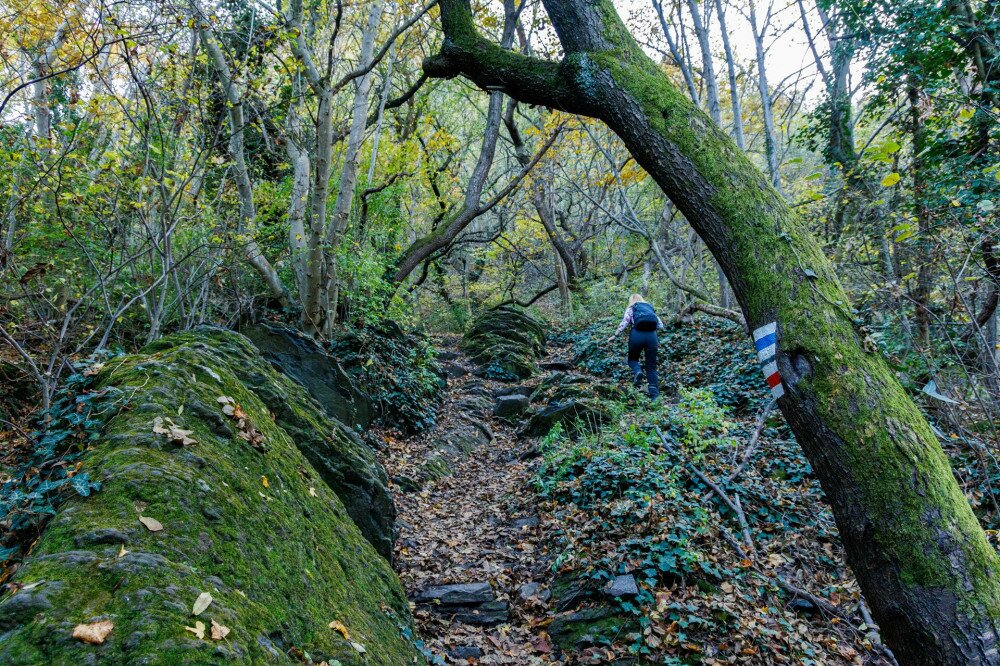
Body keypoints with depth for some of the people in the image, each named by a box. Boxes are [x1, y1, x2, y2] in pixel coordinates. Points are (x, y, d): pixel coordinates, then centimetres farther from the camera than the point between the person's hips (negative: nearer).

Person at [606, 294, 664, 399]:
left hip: (638, 334, -2)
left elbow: (624, 322, 0)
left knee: (632, 358, 21)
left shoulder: (631, 308, 16)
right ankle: (655, 394, -3)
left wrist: (615, 335, 5)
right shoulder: (650, 308, 25)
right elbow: (660, 325, 17)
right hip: (651, 335, 2)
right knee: (651, 366, 7)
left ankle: (637, 371, -13)